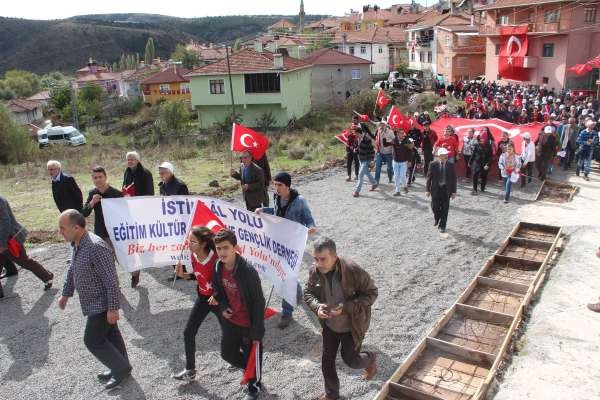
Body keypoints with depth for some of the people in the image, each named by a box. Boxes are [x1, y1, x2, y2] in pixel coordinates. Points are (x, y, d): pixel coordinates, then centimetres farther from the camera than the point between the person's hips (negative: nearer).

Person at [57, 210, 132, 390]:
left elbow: (111, 280, -28)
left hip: (101, 303, -9)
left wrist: (113, 308, -25)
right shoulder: (77, 244, 0)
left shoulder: (96, 247, -30)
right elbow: (72, 270, 17)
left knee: (93, 341, 1)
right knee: (109, 334, 20)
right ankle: (121, 368, 36)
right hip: (94, 302, 9)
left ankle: (122, 368, 17)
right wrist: (66, 294, 25)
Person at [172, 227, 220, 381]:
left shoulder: (216, 259, -29)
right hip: (202, 298, 6)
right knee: (188, 332, 7)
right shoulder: (193, 256, -8)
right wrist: (183, 275, -10)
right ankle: (190, 371, 23)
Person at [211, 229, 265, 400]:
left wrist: (257, 332, -20)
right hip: (230, 320, 6)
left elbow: (259, 302, -22)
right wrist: (222, 307, -7)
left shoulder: (248, 271, -29)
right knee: (227, 353, 19)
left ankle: (255, 386, 43)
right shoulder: (218, 268, -9)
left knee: (252, 355, 14)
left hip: (249, 324, -6)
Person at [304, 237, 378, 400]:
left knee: (350, 359, 10)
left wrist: (345, 308, -30)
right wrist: (316, 306, -23)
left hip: (352, 326, -4)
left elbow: (371, 293, -20)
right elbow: (308, 292, 0)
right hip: (329, 325, 4)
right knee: (327, 361, 15)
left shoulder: (353, 270, -31)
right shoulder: (314, 271, -17)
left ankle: (370, 359, 45)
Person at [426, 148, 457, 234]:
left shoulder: (451, 165, -4)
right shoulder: (433, 164, -5)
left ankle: (442, 226, 18)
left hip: (446, 189, 0)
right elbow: (429, 177, 0)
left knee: (445, 209, 4)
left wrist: (454, 191, -2)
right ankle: (437, 219, 38)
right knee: (435, 207, 5)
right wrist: (428, 189, -2)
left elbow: (453, 178, 0)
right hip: (435, 189, 0)